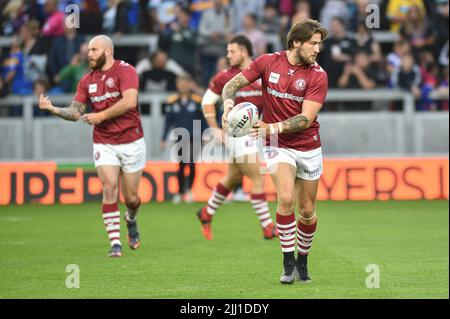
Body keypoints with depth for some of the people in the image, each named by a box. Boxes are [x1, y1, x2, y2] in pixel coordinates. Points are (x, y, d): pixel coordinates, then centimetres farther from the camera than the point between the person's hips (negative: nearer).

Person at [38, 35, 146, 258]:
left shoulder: (125, 71, -10)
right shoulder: (87, 81, 7)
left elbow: (130, 101, -24)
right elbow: (76, 112, 7)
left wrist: (101, 116, -22)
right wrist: (53, 109, -10)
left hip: (131, 142, -3)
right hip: (104, 144, 3)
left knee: (131, 197, 4)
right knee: (109, 189, -13)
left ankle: (131, 221, 39)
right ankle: (115, 243, -10)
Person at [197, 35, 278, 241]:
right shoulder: (225, 76, -5)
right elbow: (207, 101, 3)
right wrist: (215, 129, -2)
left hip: (254, 133, 5)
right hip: (237, 134, -5)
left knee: (233, 178, 17)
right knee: (258, 179, -10)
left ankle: (207, 213, 35)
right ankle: (268, 228, -6)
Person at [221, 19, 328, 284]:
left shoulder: (318, 75, -9)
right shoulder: (268, 62, -5)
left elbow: (306, 118, -17)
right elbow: (233, 84, 1)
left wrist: (273, 128, -28)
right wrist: (228, 103, -20)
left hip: (309, 147, 1)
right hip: (278, 145, -1)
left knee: (307, 210, 8)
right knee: (286, 198, -22)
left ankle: (303, 261, 31)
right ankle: (288, 264, -14)